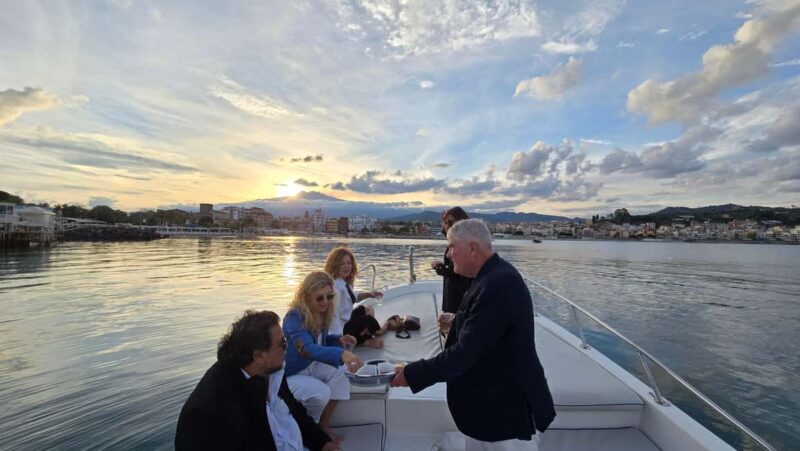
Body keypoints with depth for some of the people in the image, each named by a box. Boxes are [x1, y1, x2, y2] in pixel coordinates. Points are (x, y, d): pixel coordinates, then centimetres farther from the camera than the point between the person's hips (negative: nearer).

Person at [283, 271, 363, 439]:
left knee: (340, 371, -13)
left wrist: (339, 339, -12)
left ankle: (323, 426, 1)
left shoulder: (322, 314, -7)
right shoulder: (294, 317, -32)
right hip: (287, 374, -7)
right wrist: (341, 354, -65)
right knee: (321, 393, -27)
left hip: (310, 366, 8)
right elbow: (307, 348, -49)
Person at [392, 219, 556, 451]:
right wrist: (457, 325, 5)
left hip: (510, 411, -8)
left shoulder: (497, 285, -30)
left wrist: (412, 374, -22)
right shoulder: (494, 276, 3)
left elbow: (465, 352, -30)